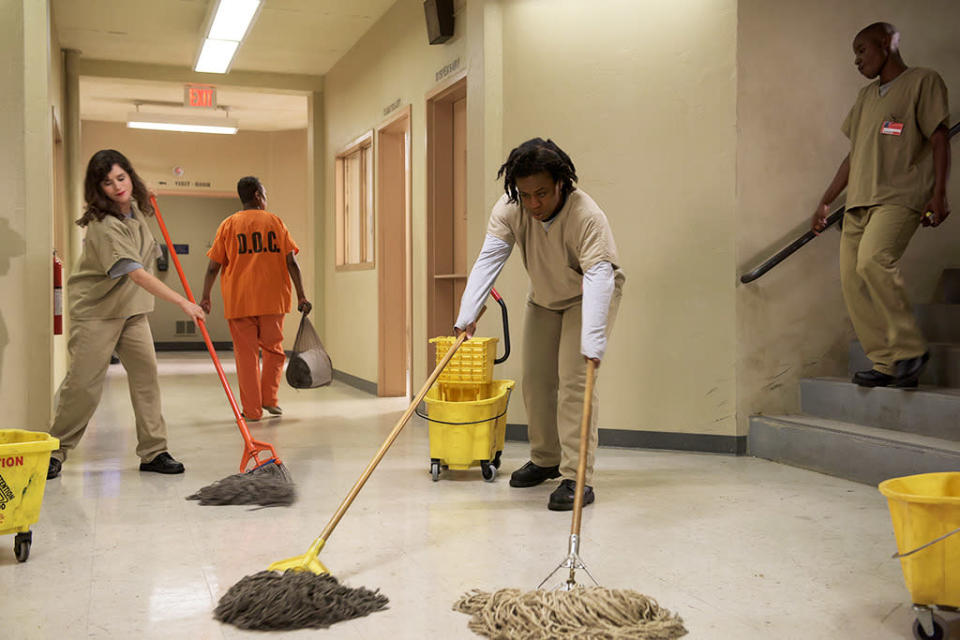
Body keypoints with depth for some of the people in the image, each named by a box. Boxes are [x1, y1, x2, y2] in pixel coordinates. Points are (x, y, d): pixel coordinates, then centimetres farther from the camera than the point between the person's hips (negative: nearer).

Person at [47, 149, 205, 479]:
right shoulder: (104, 225, -25)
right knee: (83, 383, -4)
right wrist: (182, 302, -41)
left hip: (132, 309, 7)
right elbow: (136, 274, -36)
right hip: (95, 310, -7)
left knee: (146, 373, -1)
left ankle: (153, 452, 4)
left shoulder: (135, 208, 1)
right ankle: (56, 451, 13)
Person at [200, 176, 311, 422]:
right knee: (273, 349, 16)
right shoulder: (275, 222, 4)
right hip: (272, 299, 0)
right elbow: (291, 262, -2)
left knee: (246, 353, 5)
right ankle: (269, 399, 10)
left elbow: (213, 266, 1)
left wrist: (205, 296, 9)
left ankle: (252, 409, 5)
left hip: (239, 300, 0)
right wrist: (301, 295, -1)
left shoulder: (228, 225, 5)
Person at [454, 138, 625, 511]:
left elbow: (598, 277, -44)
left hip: (589, 295, -5)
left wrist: (592, 343, -55)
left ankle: (577, 477, -14)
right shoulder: (509, 210, -22)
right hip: (544, 298, 6)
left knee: (574, 378, -17)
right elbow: (488, 260, -29)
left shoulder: (587, 216, -37)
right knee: (536, 378, 8)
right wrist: (468, 314, -41)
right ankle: (545, 461, 27)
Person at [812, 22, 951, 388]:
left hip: (900, 196, -7)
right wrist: (825, 203, 25)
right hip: (859, 201, 8)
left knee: (873, 261, -29)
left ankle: (911, 349, -16)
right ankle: (888, 365, -1)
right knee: (852, 281, -5)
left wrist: (939, 195, -13)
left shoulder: (923, 81, 5)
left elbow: (939, 141, -3)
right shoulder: (866, 96, 25)